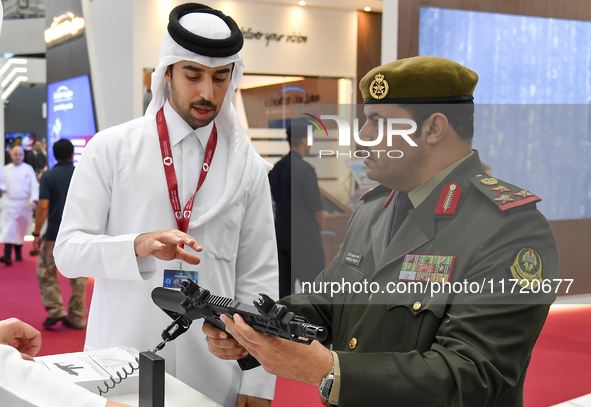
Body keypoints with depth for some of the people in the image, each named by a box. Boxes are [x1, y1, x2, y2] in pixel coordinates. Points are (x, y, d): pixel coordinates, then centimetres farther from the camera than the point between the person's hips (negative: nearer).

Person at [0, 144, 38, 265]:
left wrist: (34, 200, -16)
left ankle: (18, 253, 26)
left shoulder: (28, 169, 2)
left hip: (24, 204, 0)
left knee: (21, 230, 10)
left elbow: (34, 186, -3)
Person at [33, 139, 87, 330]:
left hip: (54, 234, -2)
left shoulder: (48, 177, -4)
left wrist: (36, 233, -5)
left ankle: (56, 310, 3)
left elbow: (42, 207, -11)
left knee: (45, 272, 13)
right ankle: (76, 318, 12)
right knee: (78, 275, 9)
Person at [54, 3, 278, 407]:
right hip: (120, 367, -1)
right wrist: (140, 245, -23)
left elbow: (258, 278, 3)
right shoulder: (112, 148, -1)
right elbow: (68, 251, -4)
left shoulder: (249, 168, 4)